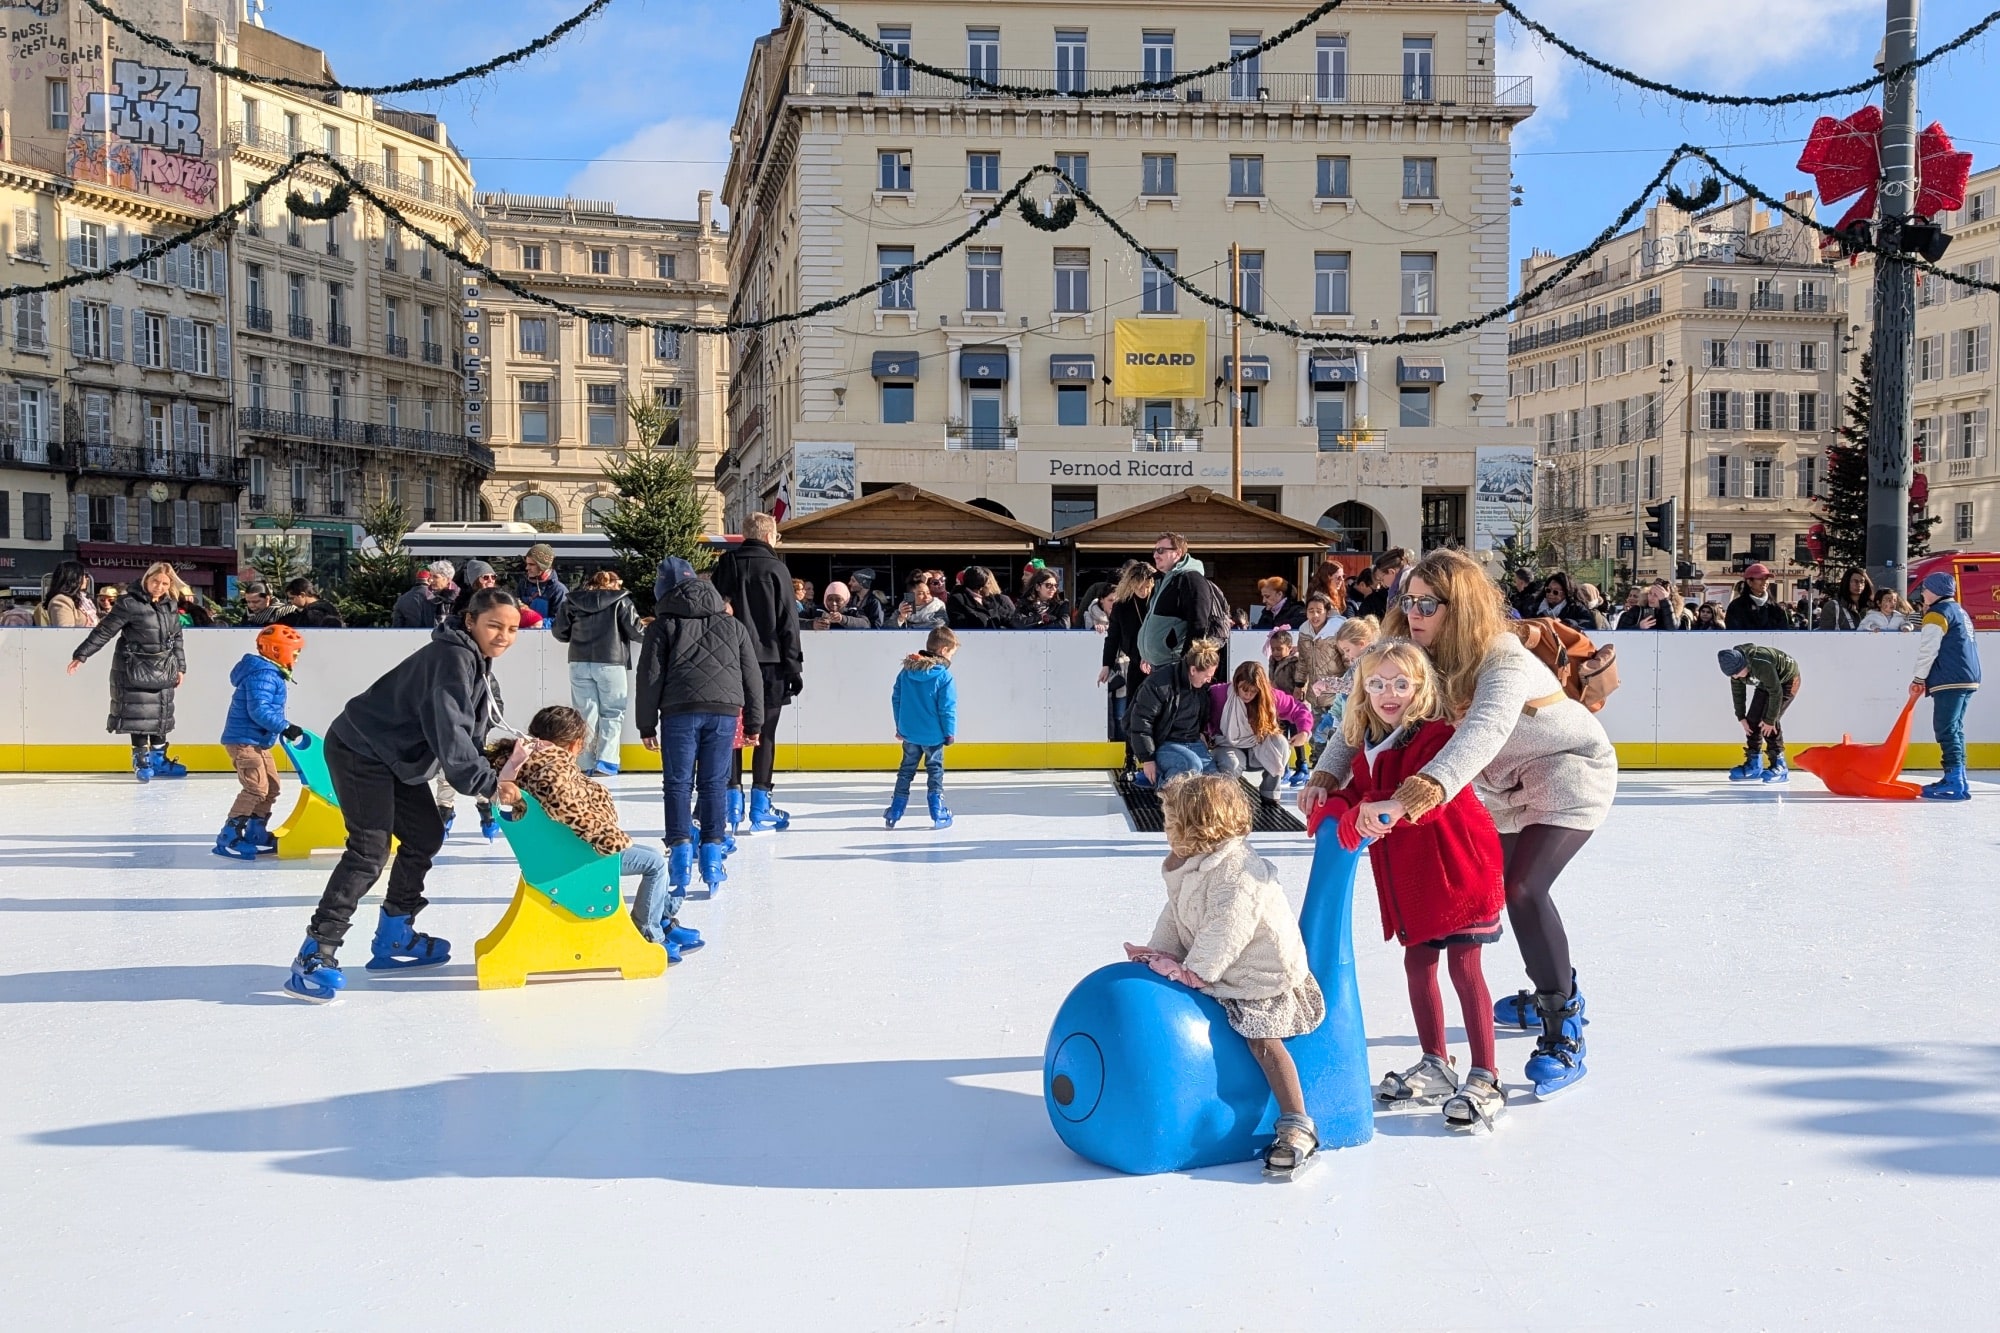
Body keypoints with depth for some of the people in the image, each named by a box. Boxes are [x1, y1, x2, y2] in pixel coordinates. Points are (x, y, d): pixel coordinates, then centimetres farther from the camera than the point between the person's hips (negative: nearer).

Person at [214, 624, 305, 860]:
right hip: (243, 741, -11)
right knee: (256, 788, -16)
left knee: (271, 787, 15)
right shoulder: (263, 675, -19)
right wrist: (284, 727, -29)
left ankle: (256, 834, 24)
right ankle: (228, 838, -14)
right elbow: (259, 710, -28)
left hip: (258, 742, 11)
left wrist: (282, 728, 19)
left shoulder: (271, 673, 16)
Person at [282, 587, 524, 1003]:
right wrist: (487, 783, -35)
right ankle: (315, 956, -18)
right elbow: (450, 730, -32)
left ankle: (394, 938, 27)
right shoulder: (453, 657, -23)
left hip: (397, 755, 11)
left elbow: (472, 729, 12)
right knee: (370, 849, -18)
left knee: (425, 835, 15)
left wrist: (495, 774, -3)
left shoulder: (479, 664, 9)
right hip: (360, 750, -11)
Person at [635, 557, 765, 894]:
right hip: (724, 710, 2)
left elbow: (650, 677, 3)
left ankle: (680, 851, -1)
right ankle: (712, 852, 5)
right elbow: (752, 676, 18)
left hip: (679, 711, -2)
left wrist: (647, 725, 7)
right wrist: (754, 723, 22)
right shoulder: (733, 625, 18)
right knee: (714, 784, 7)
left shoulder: (663, 625, 8)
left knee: (678, 784, 5)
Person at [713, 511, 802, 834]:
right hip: (768, 661, -3)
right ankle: (760, 806, 1)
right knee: (765, 733, 1)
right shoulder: (776, 569, -3)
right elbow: (788, 623, -5)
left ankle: (733, 801, 9)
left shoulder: (725, 565, 7)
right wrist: (794, 666, -1)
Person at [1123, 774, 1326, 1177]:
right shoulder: (1189, 868, 5)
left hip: (1261, 971, -10)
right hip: (1218, 970, 10)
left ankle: (1298, 1127, -11)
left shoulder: (1237, 871, -27)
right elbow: (1175, 917, 12)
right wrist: (1158, 953, 0)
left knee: (1262, 1040, -16)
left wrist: (1193, 971, -21)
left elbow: (1225, 932, -27)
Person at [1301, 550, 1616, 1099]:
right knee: (1496, 885, 17)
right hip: (1506, 787, 8)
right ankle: (1553, 991, 42)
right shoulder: (1420, 658, -15)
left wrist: (1437, 781, -75)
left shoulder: (1504, 663, -37)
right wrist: (1327, 772, -37)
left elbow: (1486, 728, -57)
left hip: (1569, 776, -8)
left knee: (1523, 889, -22)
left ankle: (1563, 1037, -12)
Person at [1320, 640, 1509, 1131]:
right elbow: (1356, 794, 7)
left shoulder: (1436, 736, -18)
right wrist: (1350, 814, -17)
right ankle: (1435, 1067, 27)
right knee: (1417, 965, 13)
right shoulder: (1369, 747, 7)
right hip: (1409, 880, 8)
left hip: (1457, 868, -8)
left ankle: (1485, 1080, 2)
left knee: (1464, 967, -5)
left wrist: (1383, 806, -47)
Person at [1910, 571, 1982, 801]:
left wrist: (1919, 680, -6)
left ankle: (1954, 784, -16)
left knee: (1946, 730, -11)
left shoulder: (1938, 613, -8)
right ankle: (1957, 780, 16)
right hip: (1968, 679, 10)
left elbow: (1928, 650, -12)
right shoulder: (1960, 612, 22)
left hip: (1950, 682, -10)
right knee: (1955, 729, 14)